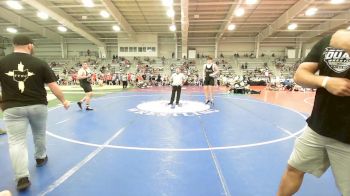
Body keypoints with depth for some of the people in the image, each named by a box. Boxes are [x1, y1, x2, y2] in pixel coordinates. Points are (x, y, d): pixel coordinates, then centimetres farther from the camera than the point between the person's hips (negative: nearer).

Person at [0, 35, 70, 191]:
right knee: (40, 134, 22)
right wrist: (64, 101, 8)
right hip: (38, 106, 0)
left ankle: (22, 177, 2)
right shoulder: (40, 64, -5)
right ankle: (40, 158, 44)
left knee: (16, 142, 5)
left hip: (13, 108, 0)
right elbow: (53, 86, -5)